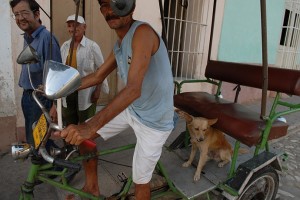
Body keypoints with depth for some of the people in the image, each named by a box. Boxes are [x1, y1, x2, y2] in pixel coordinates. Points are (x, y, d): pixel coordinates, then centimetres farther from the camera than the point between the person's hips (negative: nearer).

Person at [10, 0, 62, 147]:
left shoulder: (46, 38, -19)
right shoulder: (26, 38, 8)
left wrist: (55, 104, -22)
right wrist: (25, 93, 15)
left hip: (41, 97, -8)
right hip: (26, 95, 8)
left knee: (37, 139, 2)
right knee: (31, 137, 20)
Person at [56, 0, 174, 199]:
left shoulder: (142, 32, -24)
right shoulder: (118, 46, 4)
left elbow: (133, 89, -35)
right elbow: (97, 76, 15)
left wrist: (91, 126, -42)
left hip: (155, 121, -7)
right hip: (131, 109, 8)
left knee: (140, 181, 8)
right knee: (81, 135, 8)